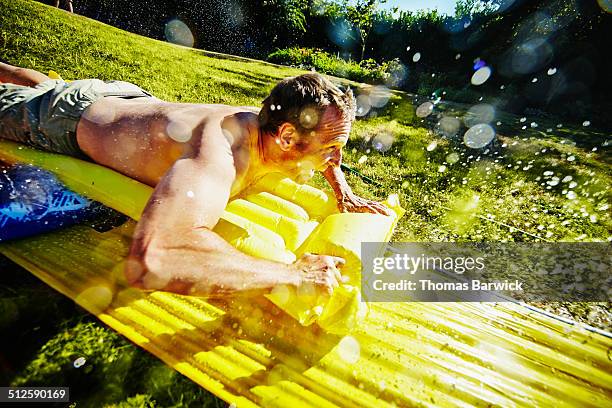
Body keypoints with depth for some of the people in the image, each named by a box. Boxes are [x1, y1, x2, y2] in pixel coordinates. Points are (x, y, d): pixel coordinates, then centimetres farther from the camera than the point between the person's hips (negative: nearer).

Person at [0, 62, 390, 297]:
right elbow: (148, 263, -63)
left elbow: (321, 140, 0)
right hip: (71, 121, -6)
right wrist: (293, 274, -56)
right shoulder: (219, 156, -49)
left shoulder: (268, 122, -24)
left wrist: (344, 192, -15)